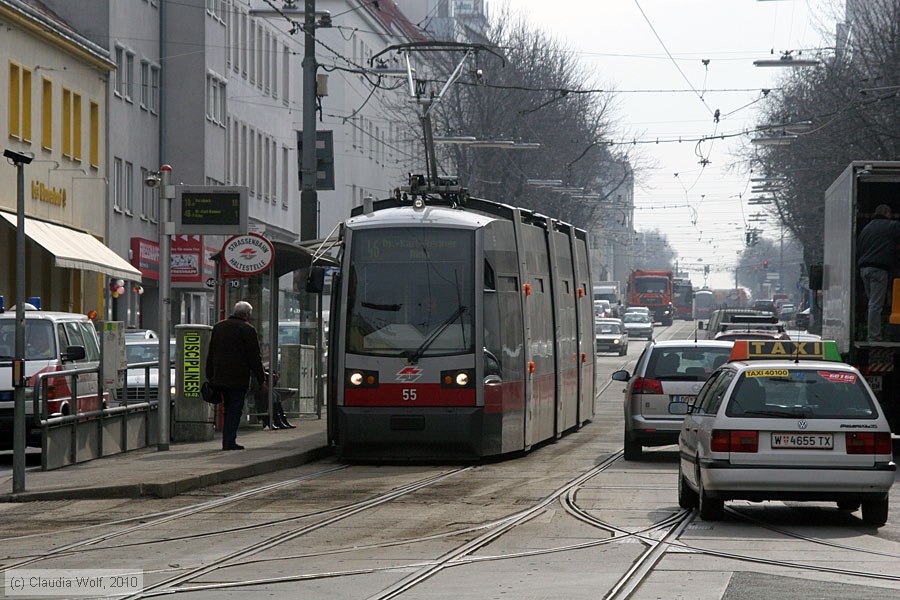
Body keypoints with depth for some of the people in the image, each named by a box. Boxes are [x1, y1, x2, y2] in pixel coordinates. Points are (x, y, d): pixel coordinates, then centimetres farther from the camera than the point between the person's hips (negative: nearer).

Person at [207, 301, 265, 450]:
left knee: (229, 408, 15)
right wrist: (261, 380, -2)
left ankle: (227, 440, 13)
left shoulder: (218, 327, 14)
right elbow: (254, 357, -7)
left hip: (220, 377, 6)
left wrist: (210, 376, 20)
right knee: (235, 409, -3)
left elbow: (210, 354, 17)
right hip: (238, 378, -6)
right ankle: (229, 441, -8)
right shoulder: (247, 330, -7)